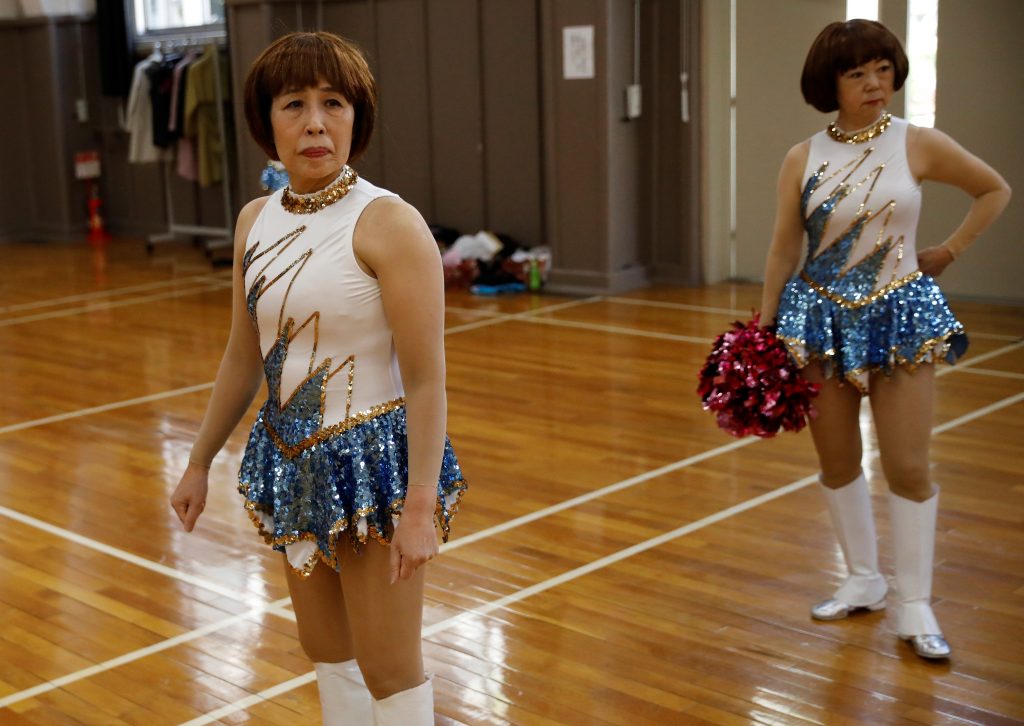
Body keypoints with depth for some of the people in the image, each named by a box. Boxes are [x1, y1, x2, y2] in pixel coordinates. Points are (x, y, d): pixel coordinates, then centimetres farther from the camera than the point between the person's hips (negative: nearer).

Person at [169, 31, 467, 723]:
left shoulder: (388, 223, -17)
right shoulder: (256, 220, 4)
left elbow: (426, 380, -19)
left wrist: (420, 507, -22)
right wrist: (200, 462, 18)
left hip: (373, 459, -6)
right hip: (292, 459, 7)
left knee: (389, 670, 3)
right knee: (326, 649, 19)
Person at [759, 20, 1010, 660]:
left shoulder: (917, 145, -4)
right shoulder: (803, 159, 0)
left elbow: (996, 190, 9)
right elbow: (784, 251, 3)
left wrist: (950, 252, 5)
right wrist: (765, 332, 2)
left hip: (900, 317, -2)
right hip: (822, 318, 2)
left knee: (910, 466, -3)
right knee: (837, 460, 10)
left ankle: (916, 605, 10)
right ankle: (863, 581, 28)